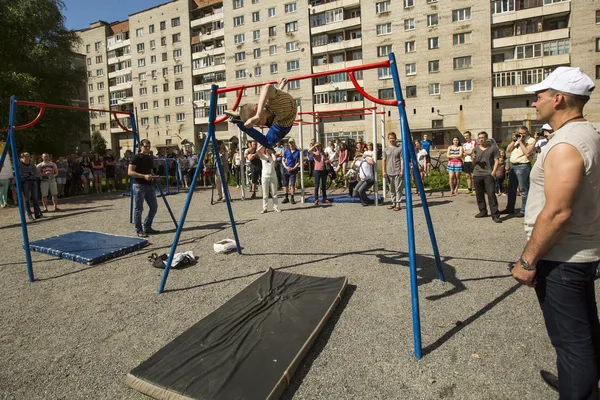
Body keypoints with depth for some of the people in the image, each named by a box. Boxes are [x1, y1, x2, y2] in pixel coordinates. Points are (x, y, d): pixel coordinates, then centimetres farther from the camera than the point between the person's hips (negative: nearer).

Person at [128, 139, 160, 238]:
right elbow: (130, 172, -14)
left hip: (149, 185, 8)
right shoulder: (136, 157, -8)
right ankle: (139, 231, 9)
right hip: (139, 185, -8)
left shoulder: (150, 158, 15)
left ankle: (147, 227, 21)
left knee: (154, 206, 8)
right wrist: (144, 176, -22)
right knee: (138, 209, -1)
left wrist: (153, 176, 5)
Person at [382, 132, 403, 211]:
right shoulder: (386, 149, 8)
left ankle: (398, 204, 2)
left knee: (398, 188, -2)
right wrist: (384, 171, 0)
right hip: (389, 172, 4)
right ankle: (393, 203, 22)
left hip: (397, 172, -3)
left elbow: (402, 160, -2)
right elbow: (383, 161, 7)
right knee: (391, 189, 11)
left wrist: (402, 170, -8)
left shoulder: (399, 149, 0)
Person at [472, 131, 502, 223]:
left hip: (488, 174, -4)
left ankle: (495, 215, -10)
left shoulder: (493, 148, 3)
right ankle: (483, 211, 23)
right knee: (479, 194, 9)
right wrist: (474, 158, -8)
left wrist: (493, 172, -10)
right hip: (477, 174, 4)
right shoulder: (476, 149, 13)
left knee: (491, 194, -10)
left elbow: (497, 161, 1)